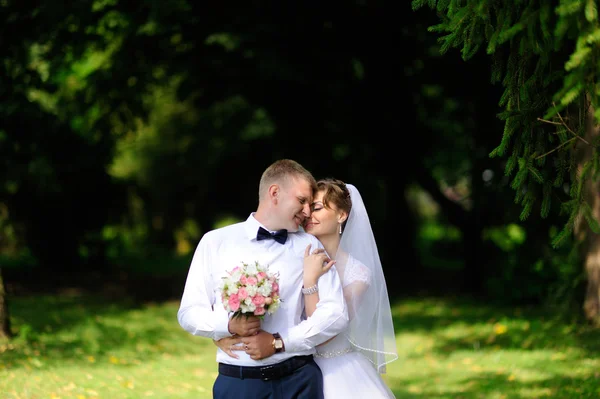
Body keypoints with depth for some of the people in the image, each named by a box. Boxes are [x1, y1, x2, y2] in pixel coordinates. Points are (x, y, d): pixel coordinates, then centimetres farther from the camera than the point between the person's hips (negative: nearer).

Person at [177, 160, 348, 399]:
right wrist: (229, 325, -15)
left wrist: (278, 343, -12)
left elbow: (336, 312, -2)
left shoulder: (309, 246, 8)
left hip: (299, 380, 1)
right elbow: (189, 313, 4)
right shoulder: (216, 242, 6)